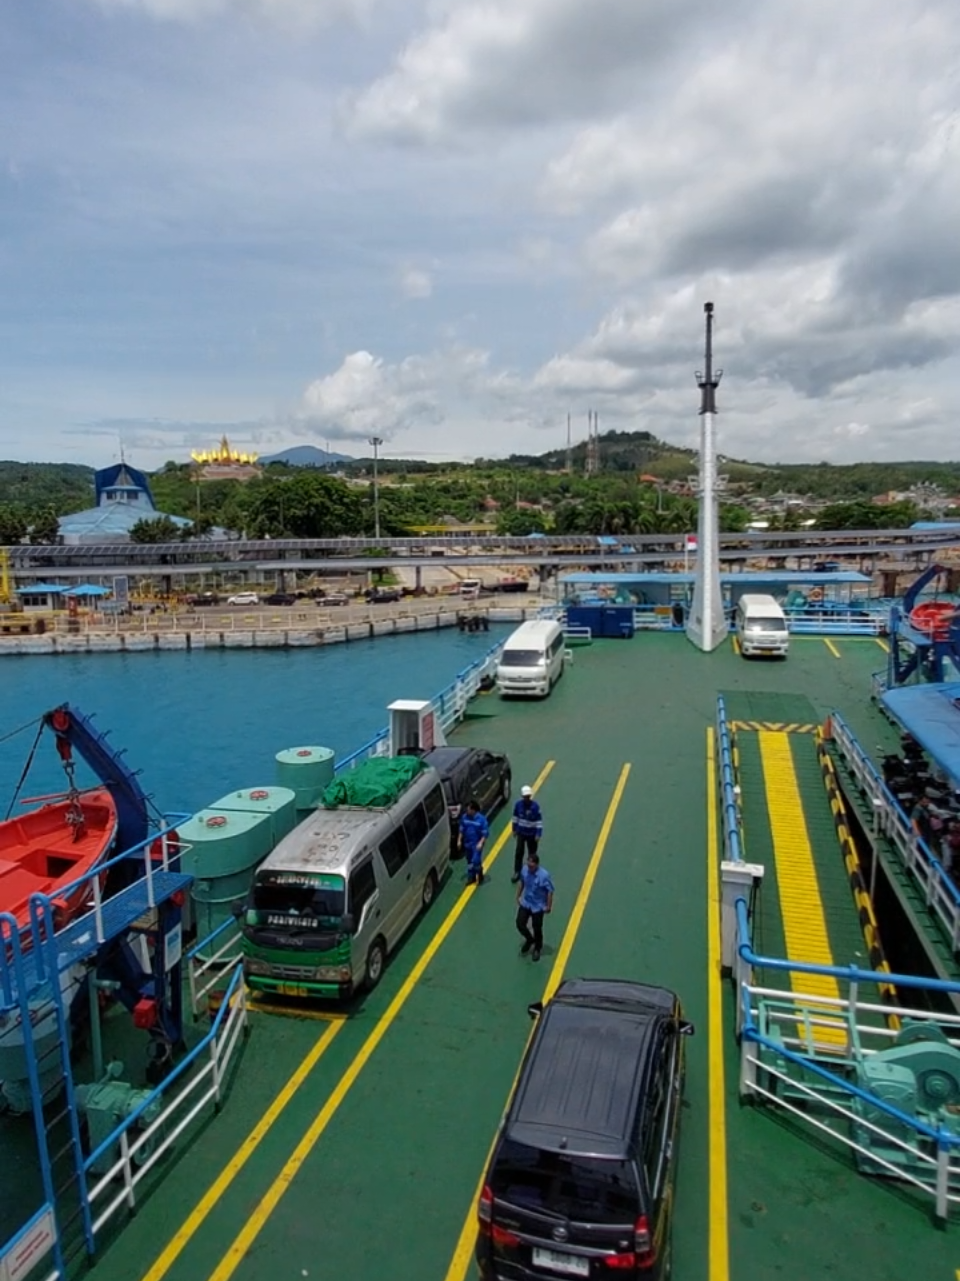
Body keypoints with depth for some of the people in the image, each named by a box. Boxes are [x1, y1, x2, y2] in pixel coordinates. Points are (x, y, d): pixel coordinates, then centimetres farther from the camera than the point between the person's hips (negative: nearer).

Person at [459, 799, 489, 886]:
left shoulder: (481, 819, -20)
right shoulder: (464, 817, -6)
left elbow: (485, 833, -15)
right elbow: (461, 830, 8)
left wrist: (481, 843, -22)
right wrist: (460, 841, 8)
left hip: (477, 844, -5)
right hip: (467, 843, 5)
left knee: (476, 861, -8)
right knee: (470, 861, 16)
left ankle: (480, 877, 16)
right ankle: (471, 877, 33)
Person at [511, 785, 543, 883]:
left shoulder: (535, 806, -20)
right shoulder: (518, 804, -11)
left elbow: (539, 820, -15)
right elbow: (515, 817, 4)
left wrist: (538, 834, -15)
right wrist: (514, 829, 10)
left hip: (532, 834, -2)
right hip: (521, 833, 2)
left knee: (532, 854, 13)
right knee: (519, 852, -1)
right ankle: (517, 872, 10)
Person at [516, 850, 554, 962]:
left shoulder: (544, 875, -31)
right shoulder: (525, 869, -16)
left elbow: (550, 891, -19)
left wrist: (549, 906, -11)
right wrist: (518, 896, 10)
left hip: (538, 906, -4)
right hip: (525, 903, 4)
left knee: (537, 928, 12)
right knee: (520, 923, 5)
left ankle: (537, 948, 40)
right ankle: (529, 940, 37)